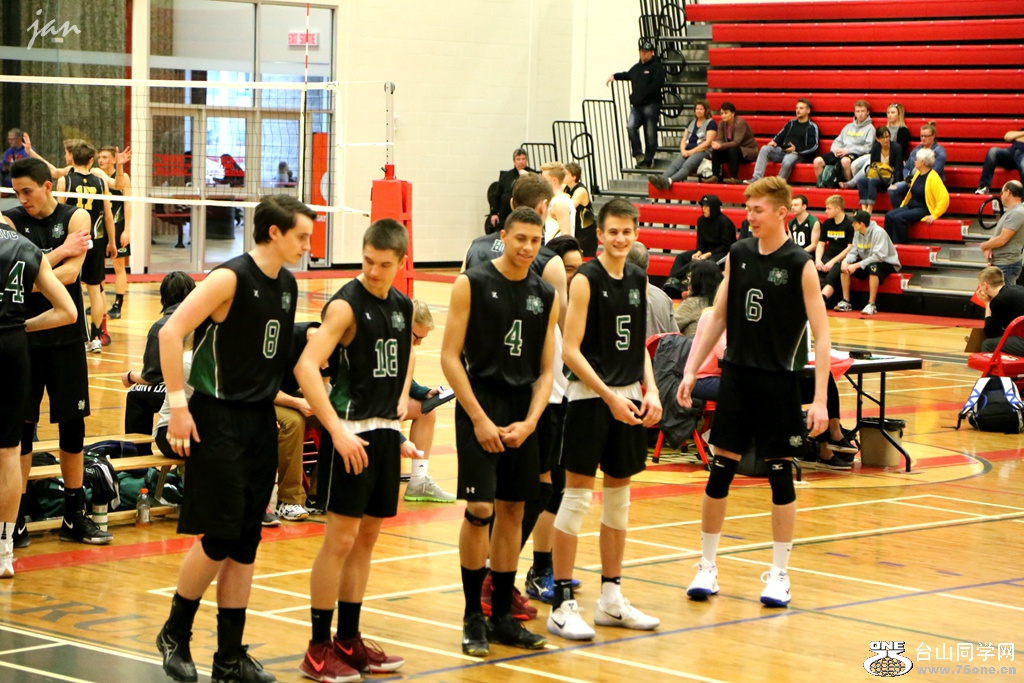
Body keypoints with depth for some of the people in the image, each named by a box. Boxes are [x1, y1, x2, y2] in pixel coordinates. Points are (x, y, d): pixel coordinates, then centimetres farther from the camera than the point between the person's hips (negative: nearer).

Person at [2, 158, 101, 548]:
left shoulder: (75, 218, 0)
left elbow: (70, 272, -14)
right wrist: (61, 251, -17)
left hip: (66, 335, 1)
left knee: (73, 426, 6)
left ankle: (74, 516, 16)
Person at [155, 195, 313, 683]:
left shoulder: (287, 285, 10)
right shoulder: (231, 278, -14)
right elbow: (171, 332, -18)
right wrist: (178, 403, -20)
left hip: (261, 420, 7)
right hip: (217, 420, -7)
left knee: (246, 543, 7)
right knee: (219, 538, -7)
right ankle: (175, 633, 14)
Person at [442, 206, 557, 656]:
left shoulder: (546, 297, 8)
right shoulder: (472, 285, -4)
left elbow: (545, 370, 10)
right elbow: (450, 356, -7)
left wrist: (530, 421, -6)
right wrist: (480, 418, -13)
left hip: (522, 416, 5)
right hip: (479, 409, -4)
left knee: (512, 513, 7)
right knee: (480, 510, -10)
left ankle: (502, 616, 16)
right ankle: (473, 617, 2)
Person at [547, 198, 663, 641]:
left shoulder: (639, 280, 9)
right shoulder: (586, 280, -10)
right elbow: (570, 351, -14)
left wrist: (649, 390, 3)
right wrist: (608, 396, -19)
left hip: (628, 399, 7)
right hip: (589, 397, -7)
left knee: (619, 496, 12)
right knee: (577, 497, -5)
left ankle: (611, 600, 22)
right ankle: (562, 605, 0)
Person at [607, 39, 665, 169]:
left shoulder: (657, 67, -3)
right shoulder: (637, 67, 19)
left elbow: (656, 84, -16)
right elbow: (628, 75, 42)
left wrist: (641, 95, -14)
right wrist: (614, 76, 29)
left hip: (651, 105, -6)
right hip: (636, 106, 6)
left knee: (650, 134, -2)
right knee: (631, 126, -16)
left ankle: (648, 160, 5)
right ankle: (638, 154, -10)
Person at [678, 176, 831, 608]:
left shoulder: (800, 265, -9)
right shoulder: (738, 255, 5)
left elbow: (821, 335, -9)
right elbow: (718, 317, 13)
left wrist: (819, 398, -16)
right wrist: (691, 371, 7)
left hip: (779, 381, -4)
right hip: (736, 374, 4)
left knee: (780, 475, 2)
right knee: (720, 470, 4)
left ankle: (779, 575, 13)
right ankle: (707, 568, 14)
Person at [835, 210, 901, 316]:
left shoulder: (878, 232, -22)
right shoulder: (857, 233, -2)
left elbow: (878, 256, -29)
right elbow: (853, 252, -1)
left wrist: (857, 265, -31)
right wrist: (846, 261, -24)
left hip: (887, 263, -7)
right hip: (866, 262, 7)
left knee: (872, 267, -39)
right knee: (844, 267, -10)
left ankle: (872, 304, -34)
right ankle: (846, 302, -8)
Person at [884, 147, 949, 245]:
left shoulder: (933, 177, -15)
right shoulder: (917, 173, 11)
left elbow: (944, 198, -21)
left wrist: (934, 215, -23)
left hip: (923, 209, -8)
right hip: (910, 206, 8)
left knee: (899, 218, -30)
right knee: (889, 216, -16)